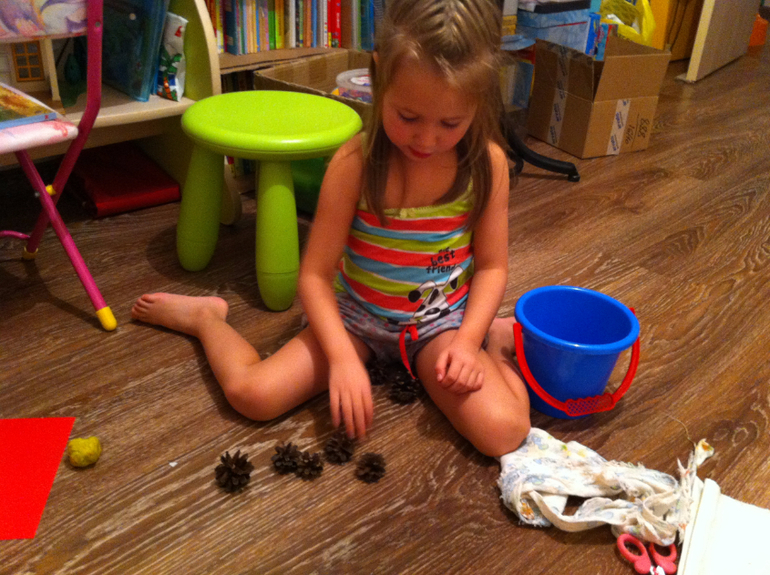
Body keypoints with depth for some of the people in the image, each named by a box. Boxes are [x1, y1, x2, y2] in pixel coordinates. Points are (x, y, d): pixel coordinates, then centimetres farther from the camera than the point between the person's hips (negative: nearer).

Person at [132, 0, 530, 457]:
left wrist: (467, 339, -18)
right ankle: (205, 318, 17)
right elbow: (315, 274, -16)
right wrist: (342, 356, -28)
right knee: (251, 393, -16)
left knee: (504, 432, -22)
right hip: (355, 315, 0)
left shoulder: (487, 162, -14)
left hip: (440, 321, 1)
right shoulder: (355, 162, -19)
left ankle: (493, 339, 10)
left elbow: (492, 266, -3)